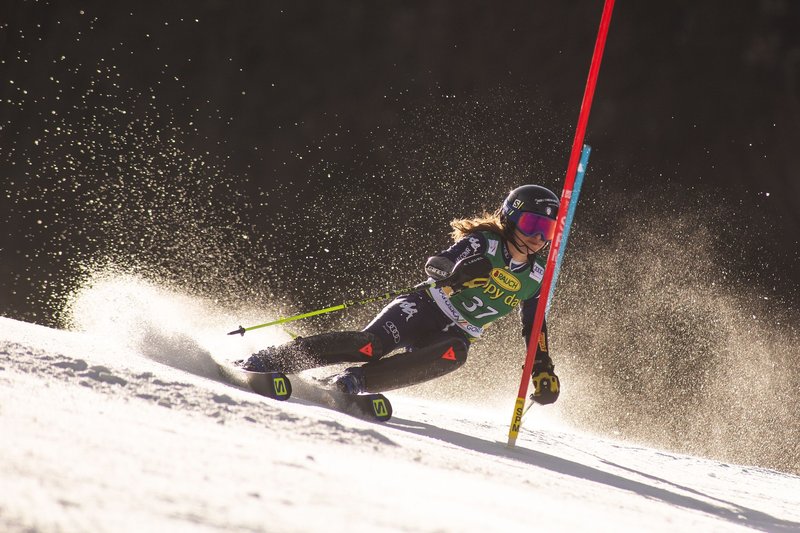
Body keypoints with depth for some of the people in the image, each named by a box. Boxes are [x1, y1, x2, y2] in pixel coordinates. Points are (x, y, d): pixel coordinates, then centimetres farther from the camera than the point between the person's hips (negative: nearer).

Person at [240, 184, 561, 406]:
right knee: (371, 345, -30)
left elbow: (534, 328, 15)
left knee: (453, 354, -35)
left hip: (455, 336, 3)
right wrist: (459, 269, -38)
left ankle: (355, 381, -35)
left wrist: (543, 370, 1)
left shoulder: (536, 279, 7)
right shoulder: (484, 243, -6)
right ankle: (268, 360, -25)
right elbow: (434, 265, -15)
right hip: (423, 310, -3)